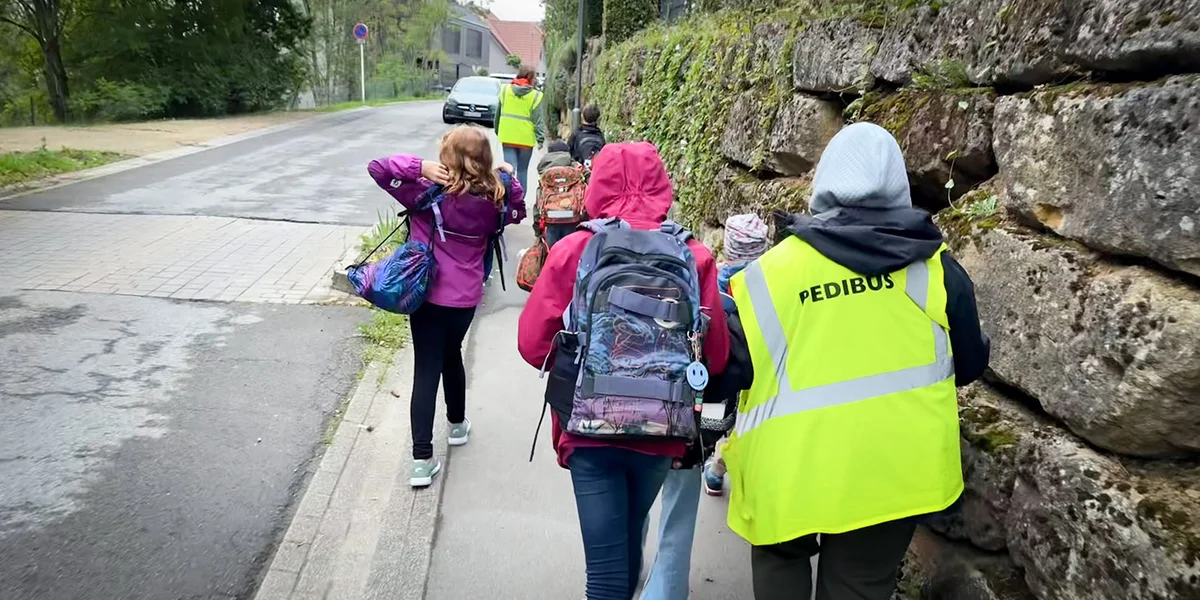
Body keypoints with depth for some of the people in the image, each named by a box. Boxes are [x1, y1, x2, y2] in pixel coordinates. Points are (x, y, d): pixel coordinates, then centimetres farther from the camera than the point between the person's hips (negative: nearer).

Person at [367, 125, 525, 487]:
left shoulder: (429, 193, -15)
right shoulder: (493, 200, -6)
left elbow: (376, 168, -16)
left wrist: (418, 167, -23)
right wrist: (509, 178, 9)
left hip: (427, 294, -3)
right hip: (466, 297, 3)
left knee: (426, 368, 0)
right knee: (451, 356, 26)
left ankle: (422, 459, -3)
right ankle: (457, 424, 45)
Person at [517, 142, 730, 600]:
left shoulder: (573, 252, -9)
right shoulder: (694, 258, -7)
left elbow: (533, 344, -7)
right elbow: (715, 356, -6)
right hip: (660, 431, 2)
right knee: (630, 538, 27)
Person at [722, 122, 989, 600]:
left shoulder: (771, 269, -9)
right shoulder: (934, 265, -5)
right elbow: (970, 364, 7)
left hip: (794, 466, -1)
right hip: (895, 466, 1)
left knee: (782, 559, 25)